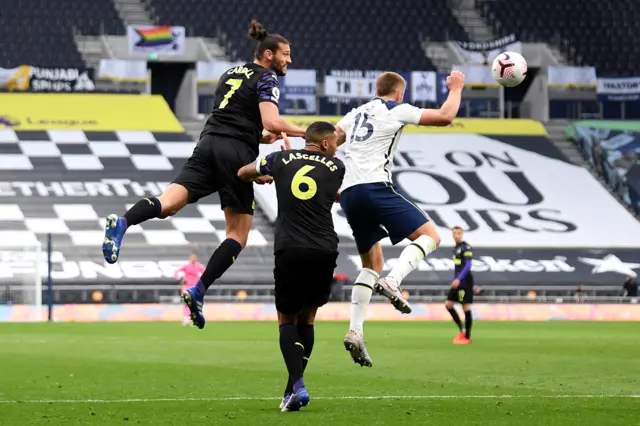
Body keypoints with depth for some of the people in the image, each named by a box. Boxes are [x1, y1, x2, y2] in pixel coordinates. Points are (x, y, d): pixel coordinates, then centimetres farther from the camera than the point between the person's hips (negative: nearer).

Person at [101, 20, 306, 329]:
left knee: (170, 202, -14)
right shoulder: (266, 78, 2)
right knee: (238, 234, 3)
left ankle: (122, 222, -45)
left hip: (208, 146, 6)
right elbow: (272, 123, -12)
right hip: (237, 155, -6)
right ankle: (199, 292, -10)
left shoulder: (230, 74, 26)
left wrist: (261, 137, 30)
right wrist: (304, 132, 2)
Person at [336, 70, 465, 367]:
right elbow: (445, 117, 2)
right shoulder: (396, 110, 5)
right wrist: (456, 89, 17)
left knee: (372, 263, 15)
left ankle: (355, 332, 1)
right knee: (429, 235, -1)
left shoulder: (357, 113, 24)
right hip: (375, 187, -7)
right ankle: (392, 281, -26)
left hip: (348, 193, 7)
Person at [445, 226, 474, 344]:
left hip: (465, 281, -9)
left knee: (466, 307, -5)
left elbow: (468, 265, -18)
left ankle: (467, 337, 1)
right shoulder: (456, 247, 16)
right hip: (457, 281, 9)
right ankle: (462, 329, 14)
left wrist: (459, 279, -25)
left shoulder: (466, 248, -11)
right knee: (448, 304, 5)